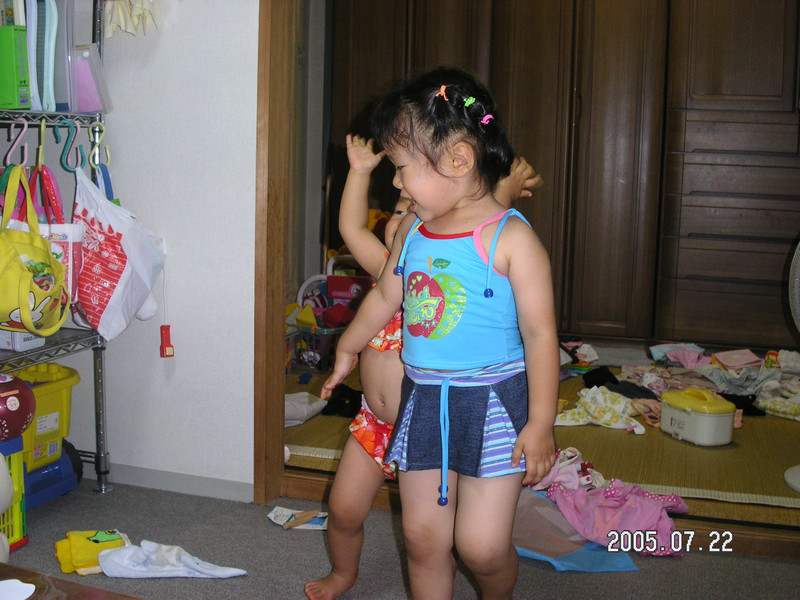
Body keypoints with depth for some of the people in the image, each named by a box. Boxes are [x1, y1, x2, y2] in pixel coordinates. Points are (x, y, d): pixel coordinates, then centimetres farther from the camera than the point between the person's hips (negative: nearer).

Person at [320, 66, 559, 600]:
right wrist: (347, 350, 35)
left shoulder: (512, 239, -15)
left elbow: (540, 334, -13)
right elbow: (385, 297, 21)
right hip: (422, 399, 6)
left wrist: (541, 424, -13)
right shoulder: (411, 231, 4)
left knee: (481, 545, -4)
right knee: (422, 534, 10)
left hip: (493, 401, -5)